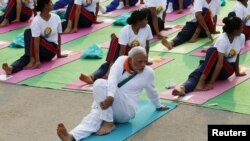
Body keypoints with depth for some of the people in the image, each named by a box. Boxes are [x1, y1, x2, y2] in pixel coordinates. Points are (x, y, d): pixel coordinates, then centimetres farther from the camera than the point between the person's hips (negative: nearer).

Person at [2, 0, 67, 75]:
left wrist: (59, 54, 11)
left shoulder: (56, 18, -6)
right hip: (39, 49, 0)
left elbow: (58, 37, 6)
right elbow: (36, 41, -23)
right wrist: (37, 60, -30)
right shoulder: (36, 21, -16)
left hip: (52, 49, 0)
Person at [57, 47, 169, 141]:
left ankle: (108, 123, -27)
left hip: (126, 111, -3)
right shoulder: (121, 60, -3)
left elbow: (152, 91, 17)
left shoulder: (148, 72, -3)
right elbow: (112, 78, -20)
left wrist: (158, 106, 33)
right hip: (109, 103, 3)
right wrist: (110, 97, -38)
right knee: (95, 114, -33)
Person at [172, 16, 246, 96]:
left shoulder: (241, 37, -6)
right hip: (213, 65, -2)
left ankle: (202, 81, -45)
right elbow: (220, 62, -28)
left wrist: (237, 72, 16)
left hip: (228, 69, 2)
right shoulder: (223, 40, -20)